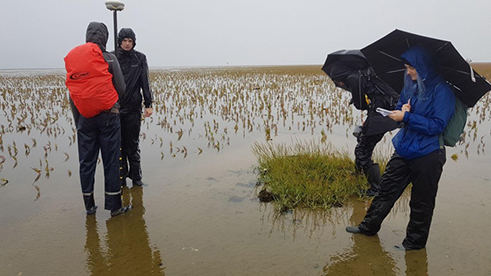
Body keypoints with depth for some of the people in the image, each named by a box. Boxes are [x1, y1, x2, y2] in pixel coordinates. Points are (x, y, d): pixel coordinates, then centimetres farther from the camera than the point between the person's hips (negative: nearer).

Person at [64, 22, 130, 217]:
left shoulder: (71, 59, 7)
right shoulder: (108, 58, -5)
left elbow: (72, 94, 7)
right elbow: (121, 89, -4)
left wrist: (77, 122, 13)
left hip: (84, 118, 4)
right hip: (108, 115, -4)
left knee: (86, 161, 10)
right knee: (111, 161, 2)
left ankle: (89, 205, 19)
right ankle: (114, 205, 7)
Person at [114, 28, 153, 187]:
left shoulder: (140, 58, 4)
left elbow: (145, 82, 2)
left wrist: (148, 104, -4)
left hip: (133, 108, 0)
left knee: (133, 144, 5)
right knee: (118, 144, 5)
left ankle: (136, 176, 16)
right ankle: (121, 176, 17)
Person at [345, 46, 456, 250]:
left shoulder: (441, 90, -14)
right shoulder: (410, 86, 7)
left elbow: (437, 125, -19)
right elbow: (399, 109, 16)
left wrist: (407, 117, -22)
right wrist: (403, 109, -8)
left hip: (427, 155, -6)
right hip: (404, 150, 7)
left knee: (421, 202, 9)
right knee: (387, 189, 13)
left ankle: (415, 241, 26)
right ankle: (369, 226, 27)